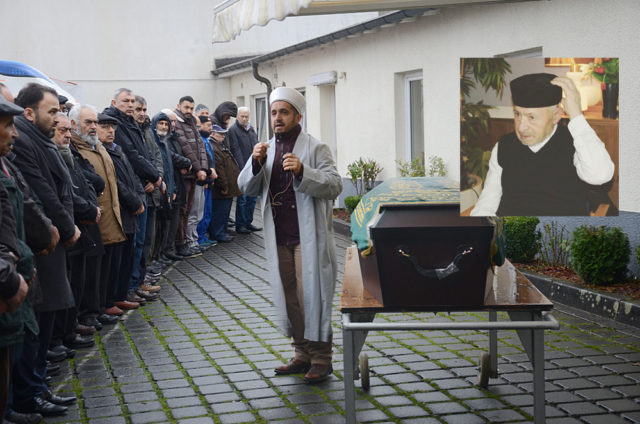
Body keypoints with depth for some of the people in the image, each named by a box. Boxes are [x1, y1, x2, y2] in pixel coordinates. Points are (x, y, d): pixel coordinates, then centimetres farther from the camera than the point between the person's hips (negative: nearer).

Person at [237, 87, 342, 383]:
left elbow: (334, 186, -14)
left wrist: (302, 171, -27)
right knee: (289, 297, 10)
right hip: (279, 239, 6)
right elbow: (245, 188, 8)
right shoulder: (266, 149, 14)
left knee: (312, 296, -5)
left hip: (309, 237, -5)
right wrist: (256, 163, -11)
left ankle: (321, 359, 4)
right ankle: (302, 355, 21)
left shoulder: (316, 148, -2)